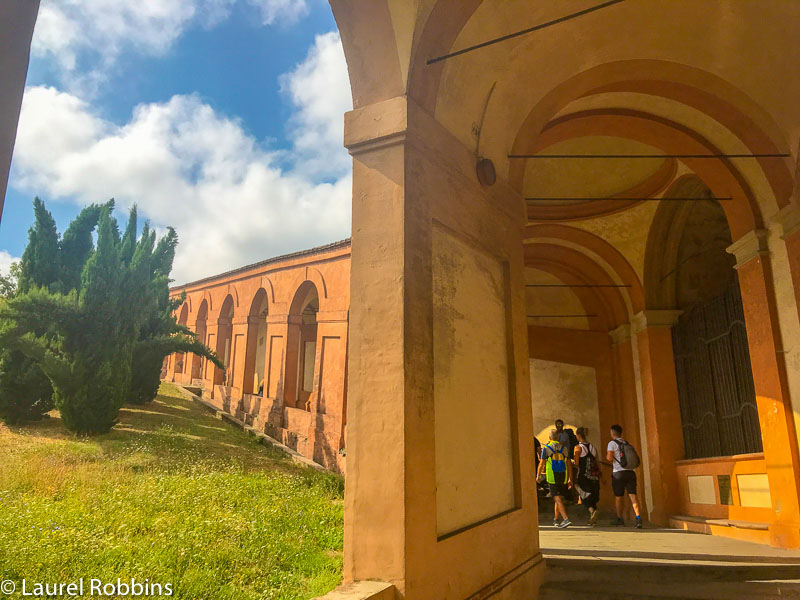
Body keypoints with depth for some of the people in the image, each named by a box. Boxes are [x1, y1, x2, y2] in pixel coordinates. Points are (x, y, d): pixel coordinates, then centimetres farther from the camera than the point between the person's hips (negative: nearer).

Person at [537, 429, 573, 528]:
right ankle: (555, 520, 26)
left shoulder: (546, 448, -6)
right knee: (558, 498, 17)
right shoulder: (563, 448, 7)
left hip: (552, 478, -5)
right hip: (563, 478, 5)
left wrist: (538, 476, 9)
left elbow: (541, 464, -5)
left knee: (558, 499, -7)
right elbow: (569, 465, 7)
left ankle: (566, 519, -21)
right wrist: (570, 479, 13)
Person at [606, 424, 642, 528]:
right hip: (631, 471, 4)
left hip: (619, 472, -4)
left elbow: (609, 458, -12)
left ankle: (620, 519, 21)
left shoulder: (612, 443, -1)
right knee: (632, 495, -4)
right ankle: (638, 517, -21)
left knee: (618, 497, 10)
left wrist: (606, 455, 11)